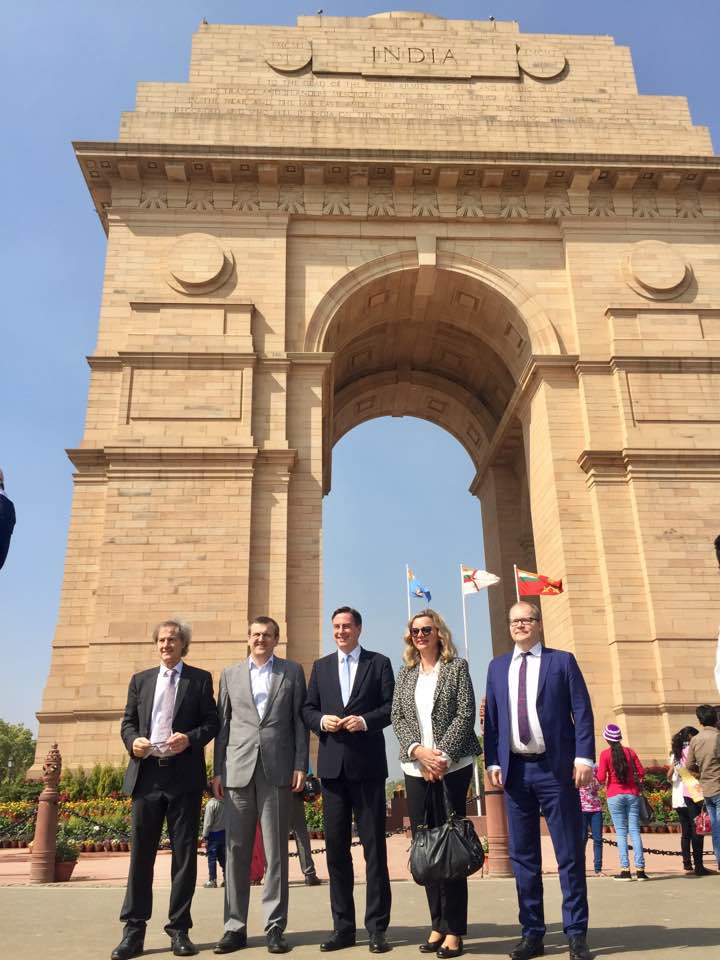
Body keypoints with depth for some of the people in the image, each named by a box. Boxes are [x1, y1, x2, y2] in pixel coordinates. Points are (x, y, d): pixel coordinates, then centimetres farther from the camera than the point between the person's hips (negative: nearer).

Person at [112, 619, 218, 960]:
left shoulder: (200, 679, 6)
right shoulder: (140, 680, 14)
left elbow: (212, 722, 3)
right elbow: (127, 723, 13)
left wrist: (190, 738, -15)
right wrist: (133, 741, -8)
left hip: (184, 776, -2)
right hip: (146, 774, 2)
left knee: (184, 852, 4)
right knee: (140, 852, 4)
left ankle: (179, 929, 15)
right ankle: (134, 930, 13)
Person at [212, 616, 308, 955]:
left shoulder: (293, 671, 7)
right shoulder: (230, 673, 11)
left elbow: (299, 721, 5)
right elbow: (222, 724, 9)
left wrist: (300, 765, -3)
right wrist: (217, 771, 5)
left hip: (277, 770, -1)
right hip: (238, 770, 2)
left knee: (275, 851, 3)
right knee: (236, 851, 6)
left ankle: (275, 927, 12)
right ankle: (235, 927, 16)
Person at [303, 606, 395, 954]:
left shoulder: (379, 663, 4)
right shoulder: (320, 666, 13)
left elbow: (391, 707, -1)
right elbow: (308, 709, 11)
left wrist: (366, 720, -17)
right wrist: (321, 720, -9)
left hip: (367, 765, -3)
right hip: (332, 765, 3)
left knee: (374, 846, 2)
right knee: (336, 847, 8)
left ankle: (377, 928, 11)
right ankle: (343, 926, 19)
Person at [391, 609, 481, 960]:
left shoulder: (457, 666, 1)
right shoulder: (405, 673, 12)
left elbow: (466, 714, -6)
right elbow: (397, 718, 6)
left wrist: (443, 755, -15)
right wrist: (417, 750, -11)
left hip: (452, 766, -4)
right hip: (416, 768, 4)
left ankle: (454, 930, 7)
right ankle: (438, 925, 17)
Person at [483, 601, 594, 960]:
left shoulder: (562, 661, 3)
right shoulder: (497, 667, 12)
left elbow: (582, 713, -2)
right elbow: (491, 719, 10)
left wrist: (583, 757, -11)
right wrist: (493, 762, 2)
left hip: (556, 768, -3)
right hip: (515, 769, 3)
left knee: (569, 853, 4)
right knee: (523, 855, 9)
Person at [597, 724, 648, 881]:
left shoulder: (605, 754, -5)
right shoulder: (630, 751, 4)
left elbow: (601, 777, -9)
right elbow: (641, 772, 4)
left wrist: (604, 783, 12)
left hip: (614, 795, -3)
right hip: (632, 794, 3)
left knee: (621, 832, 1)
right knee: (635, 831, 4)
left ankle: (625, 869, -3)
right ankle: (640, 869, 1)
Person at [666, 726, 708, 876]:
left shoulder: (676, 752, 15)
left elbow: (669, 775, 10)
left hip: (678, 797, 6)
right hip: (692, 794, -6)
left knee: (685, 832, 10)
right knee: (697, 831, -4)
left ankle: (687, 865, 11)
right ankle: (698, 866, -5)